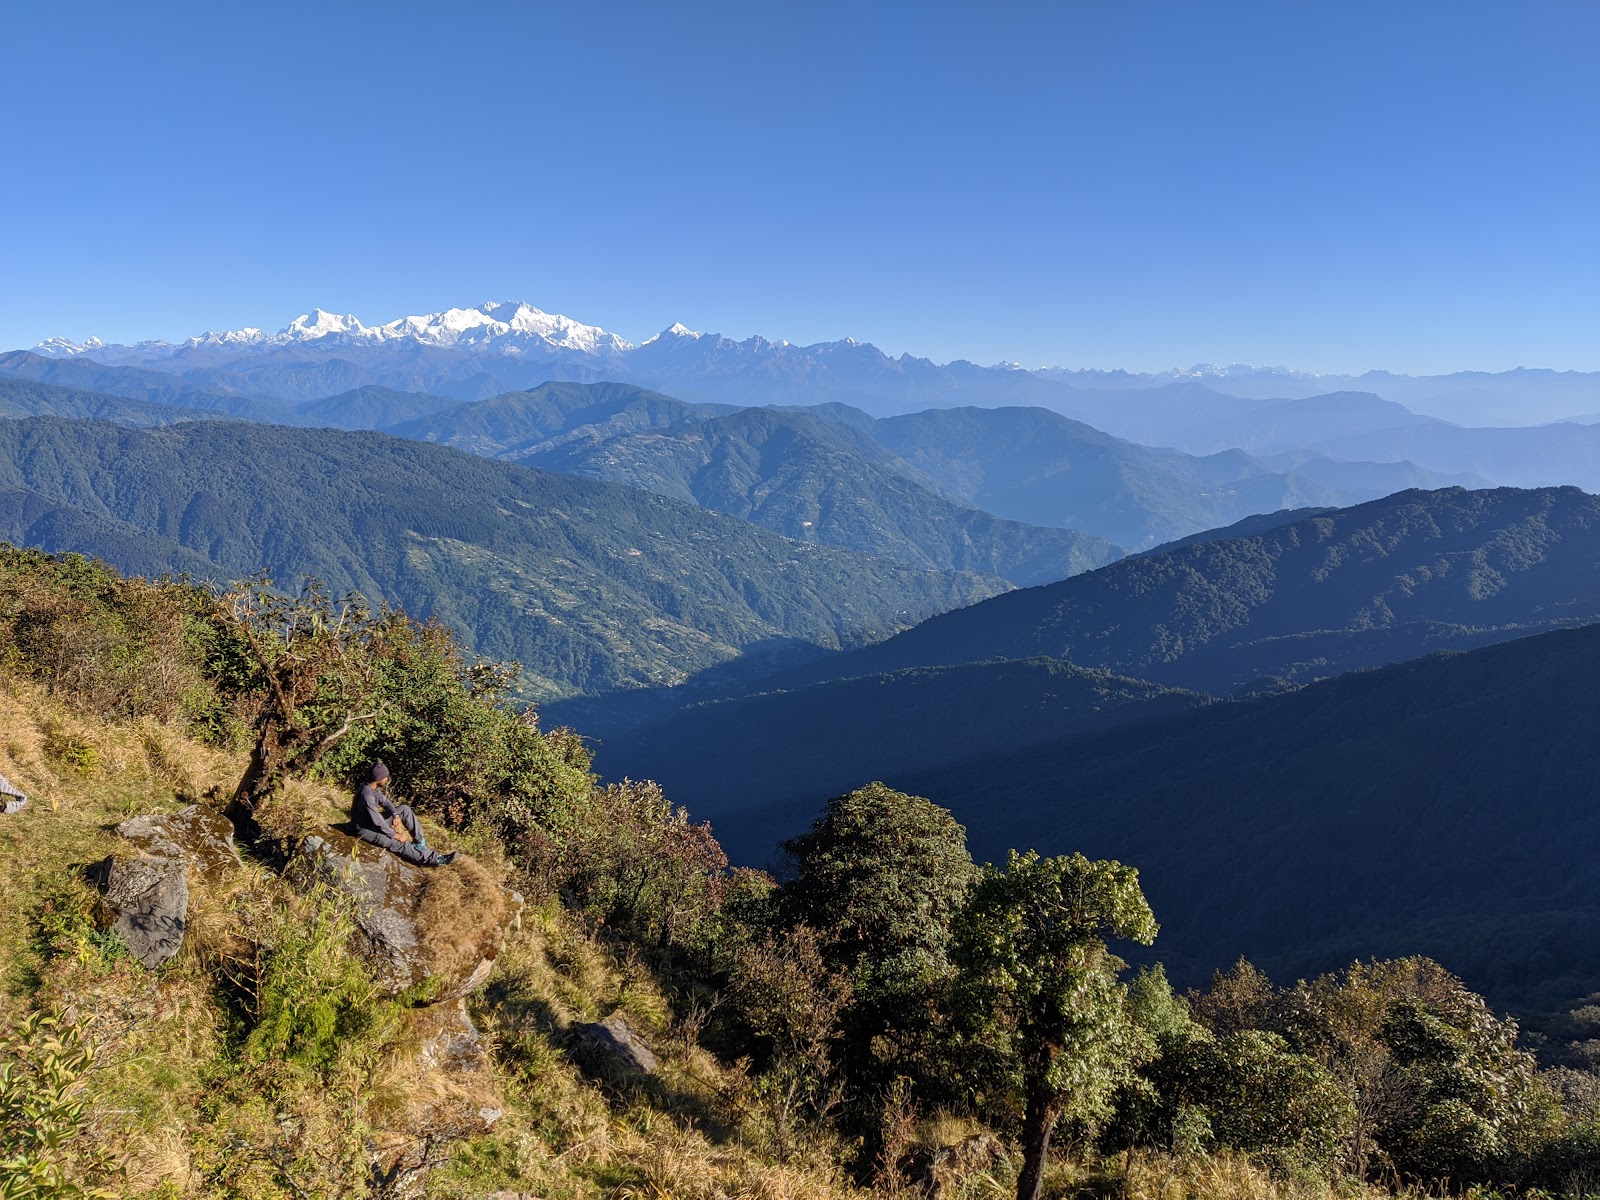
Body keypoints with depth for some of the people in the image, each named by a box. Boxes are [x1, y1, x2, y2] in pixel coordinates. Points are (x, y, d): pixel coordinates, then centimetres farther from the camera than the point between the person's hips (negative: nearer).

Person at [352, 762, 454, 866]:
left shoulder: (374, 787, -3)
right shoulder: (367, 795, -32)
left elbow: (385, 802, 11)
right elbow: (378, 821, -29)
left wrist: (395, 815, -9)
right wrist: (395, 835, -20)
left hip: (374, 821, 10)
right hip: (366, 828, -10)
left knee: (404, 809, 4)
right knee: (399, 844, -24)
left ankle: (419, 841, 3)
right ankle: (435, 859, -28)